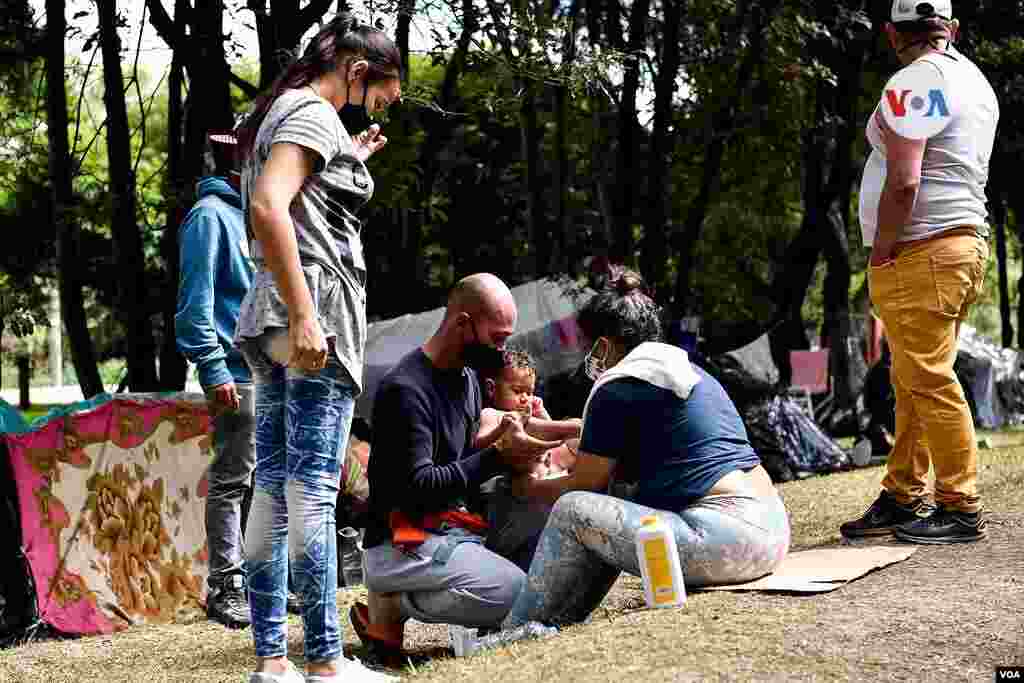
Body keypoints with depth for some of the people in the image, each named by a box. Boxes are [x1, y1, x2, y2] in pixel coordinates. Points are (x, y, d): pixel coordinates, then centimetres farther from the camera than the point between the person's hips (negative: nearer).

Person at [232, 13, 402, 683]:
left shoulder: (278, 112, 22)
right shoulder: (314, 113, -7)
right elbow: (269, 206, -22)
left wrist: (351, 158, 26)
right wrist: (303, 317, -26)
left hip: (270, 322, 9)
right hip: (318, 306, -9)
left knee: (274, 490, 6)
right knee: (313, 490, -9)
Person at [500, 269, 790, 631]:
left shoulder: (617, 388, -4)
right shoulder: (695, 375, 23)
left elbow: (583, 486, 5)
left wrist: (530, 487, 23)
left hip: (728, 541, -10)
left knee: (572, 512, -2)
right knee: (619, 492, 22)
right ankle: (556, 623, 20)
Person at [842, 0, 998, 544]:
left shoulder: (914, 82, -12)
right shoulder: (975, 80, 17)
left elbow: (902, 182, -22)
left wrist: (879, 257, -12)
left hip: (921, 254, -10)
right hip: (965, 240, 10)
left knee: (929, 382, -6)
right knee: (913, 384, 14)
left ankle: (961, 510, -3)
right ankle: (902, 498, 21)